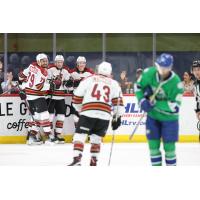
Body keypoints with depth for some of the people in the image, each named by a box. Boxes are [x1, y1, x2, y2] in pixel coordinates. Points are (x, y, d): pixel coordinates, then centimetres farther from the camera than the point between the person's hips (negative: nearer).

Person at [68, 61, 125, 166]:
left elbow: (77, 97, 14)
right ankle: (93, 162, 12)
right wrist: (117, 117, 15)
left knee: (79, 135, -1)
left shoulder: (88, 79, 15)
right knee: (96, 138, 17)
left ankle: (77, 159, -17)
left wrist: (80, 110, 28)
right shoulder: (114, 83, 19)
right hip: (104, 115, 2)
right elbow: (118, 100, 10)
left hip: (88, 112, -2)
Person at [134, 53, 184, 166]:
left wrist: (155, 103, -30)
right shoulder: (149, 73, -15)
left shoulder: (176, 83, -26)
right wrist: (142, 101, -14)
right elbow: (138, 86, 2)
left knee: (169, 146, 0)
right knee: (153, 144, 5)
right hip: (153, 115, 3)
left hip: (169, 117, -3)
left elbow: (175, 106, -25)